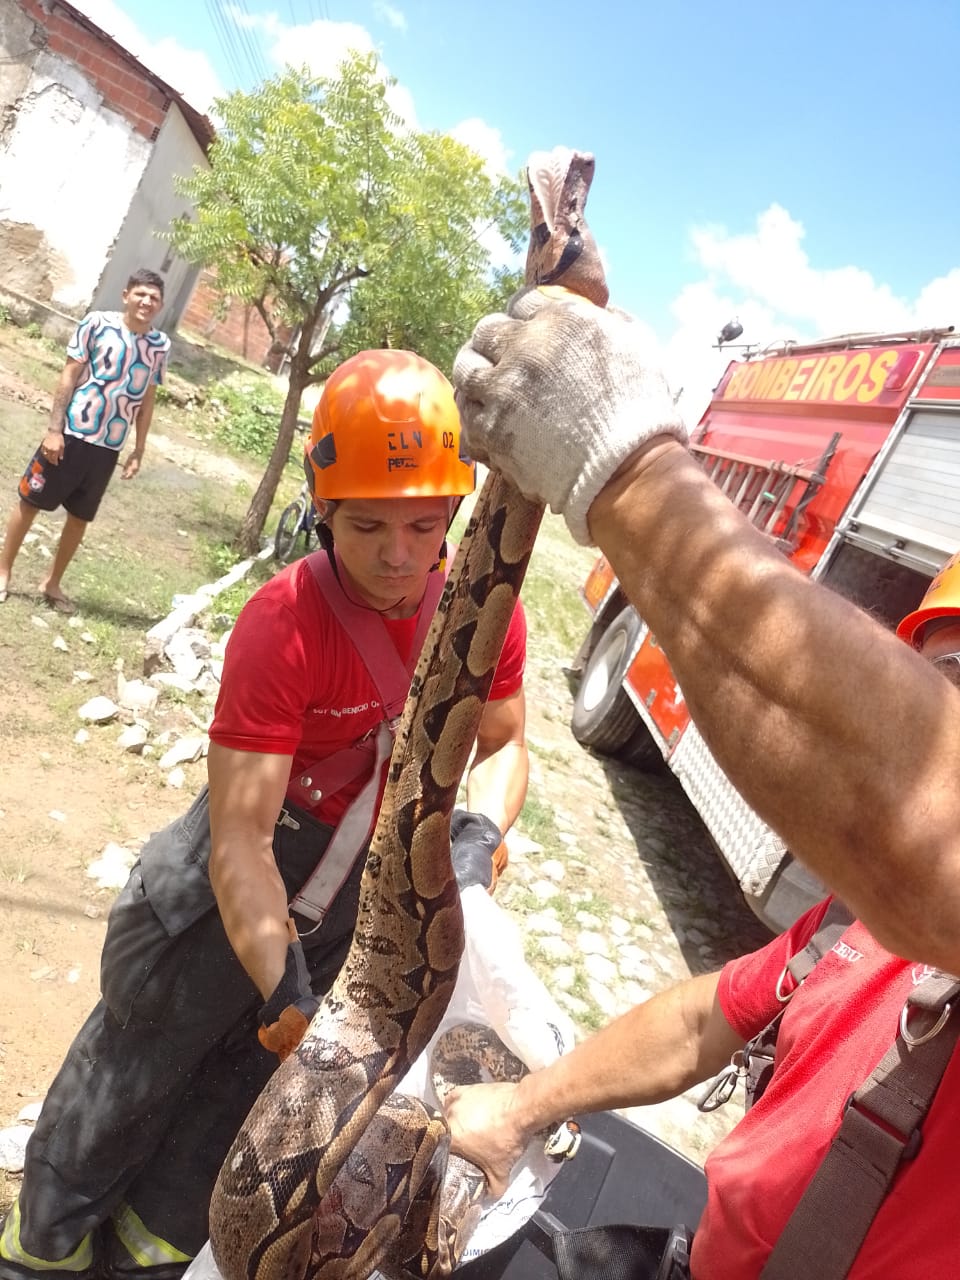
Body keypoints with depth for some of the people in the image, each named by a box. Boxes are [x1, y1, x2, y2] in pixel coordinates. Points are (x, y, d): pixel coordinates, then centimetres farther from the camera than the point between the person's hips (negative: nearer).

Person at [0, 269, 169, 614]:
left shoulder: (161, 345, 3)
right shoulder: (97, 323, -7)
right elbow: (69, 375, -6)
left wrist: (138, 450, 8)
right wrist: (54, 427, -11)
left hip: (109, 447, 3)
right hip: (72, 433, -3)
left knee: (80, 518, 13)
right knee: (30, 501, 7)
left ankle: (52, 583, 29)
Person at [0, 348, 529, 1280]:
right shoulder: (283, 624, -32)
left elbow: (503, 745, -4)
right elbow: (239, 842, -32)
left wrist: (479, 832, -22)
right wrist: (288, 989, -37)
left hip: (369, 875, 4)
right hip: (242, 868, -4)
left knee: (246, 1065, 22)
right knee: (142, 1050, 16)